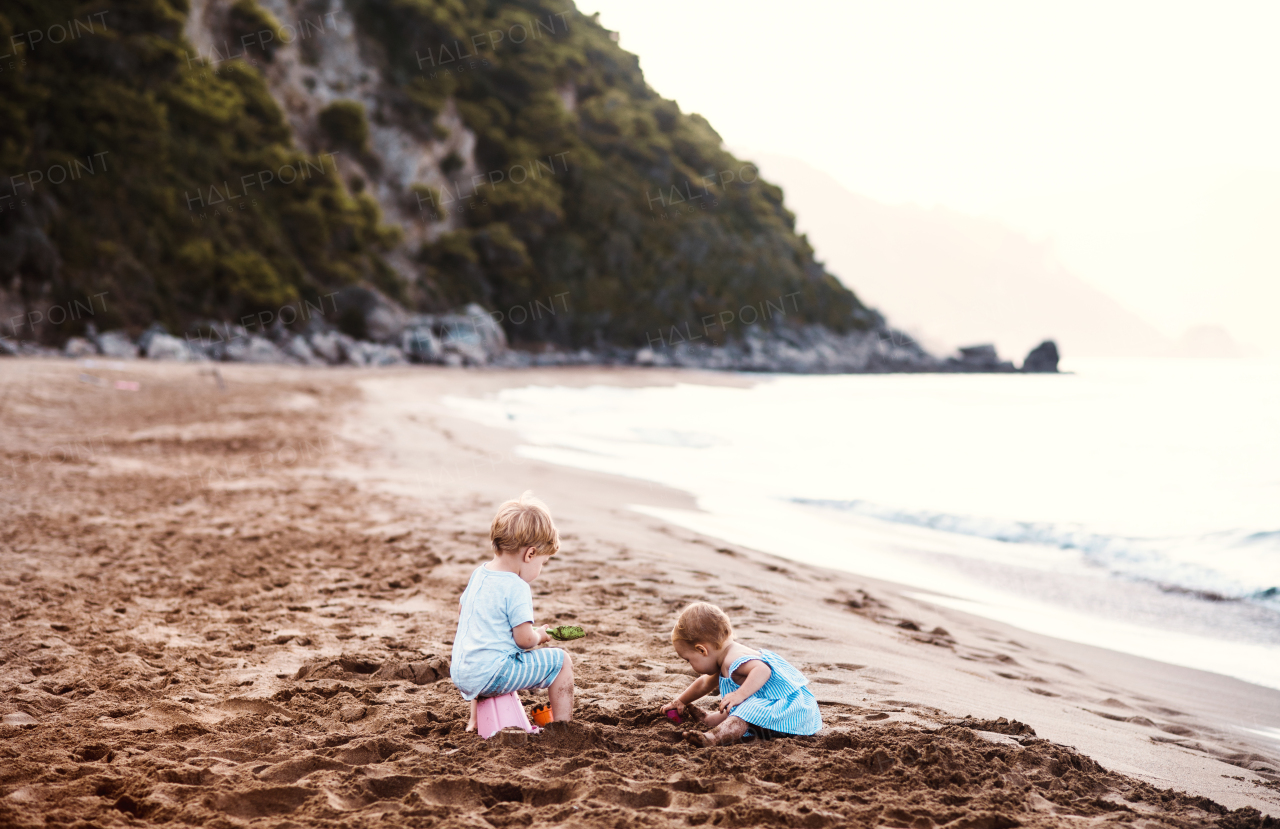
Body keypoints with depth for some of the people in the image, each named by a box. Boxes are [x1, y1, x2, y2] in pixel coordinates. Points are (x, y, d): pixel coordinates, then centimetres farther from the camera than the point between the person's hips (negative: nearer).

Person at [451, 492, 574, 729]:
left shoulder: (478, 574, 8)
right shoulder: (516, 588, -18)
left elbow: (461, 609, 24)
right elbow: (524, 639, -19)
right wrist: (539, 636, 2)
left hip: (460, 673, 9)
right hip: (490, 676, -9)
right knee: (560, 660, -1)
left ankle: (475, 721, 51)